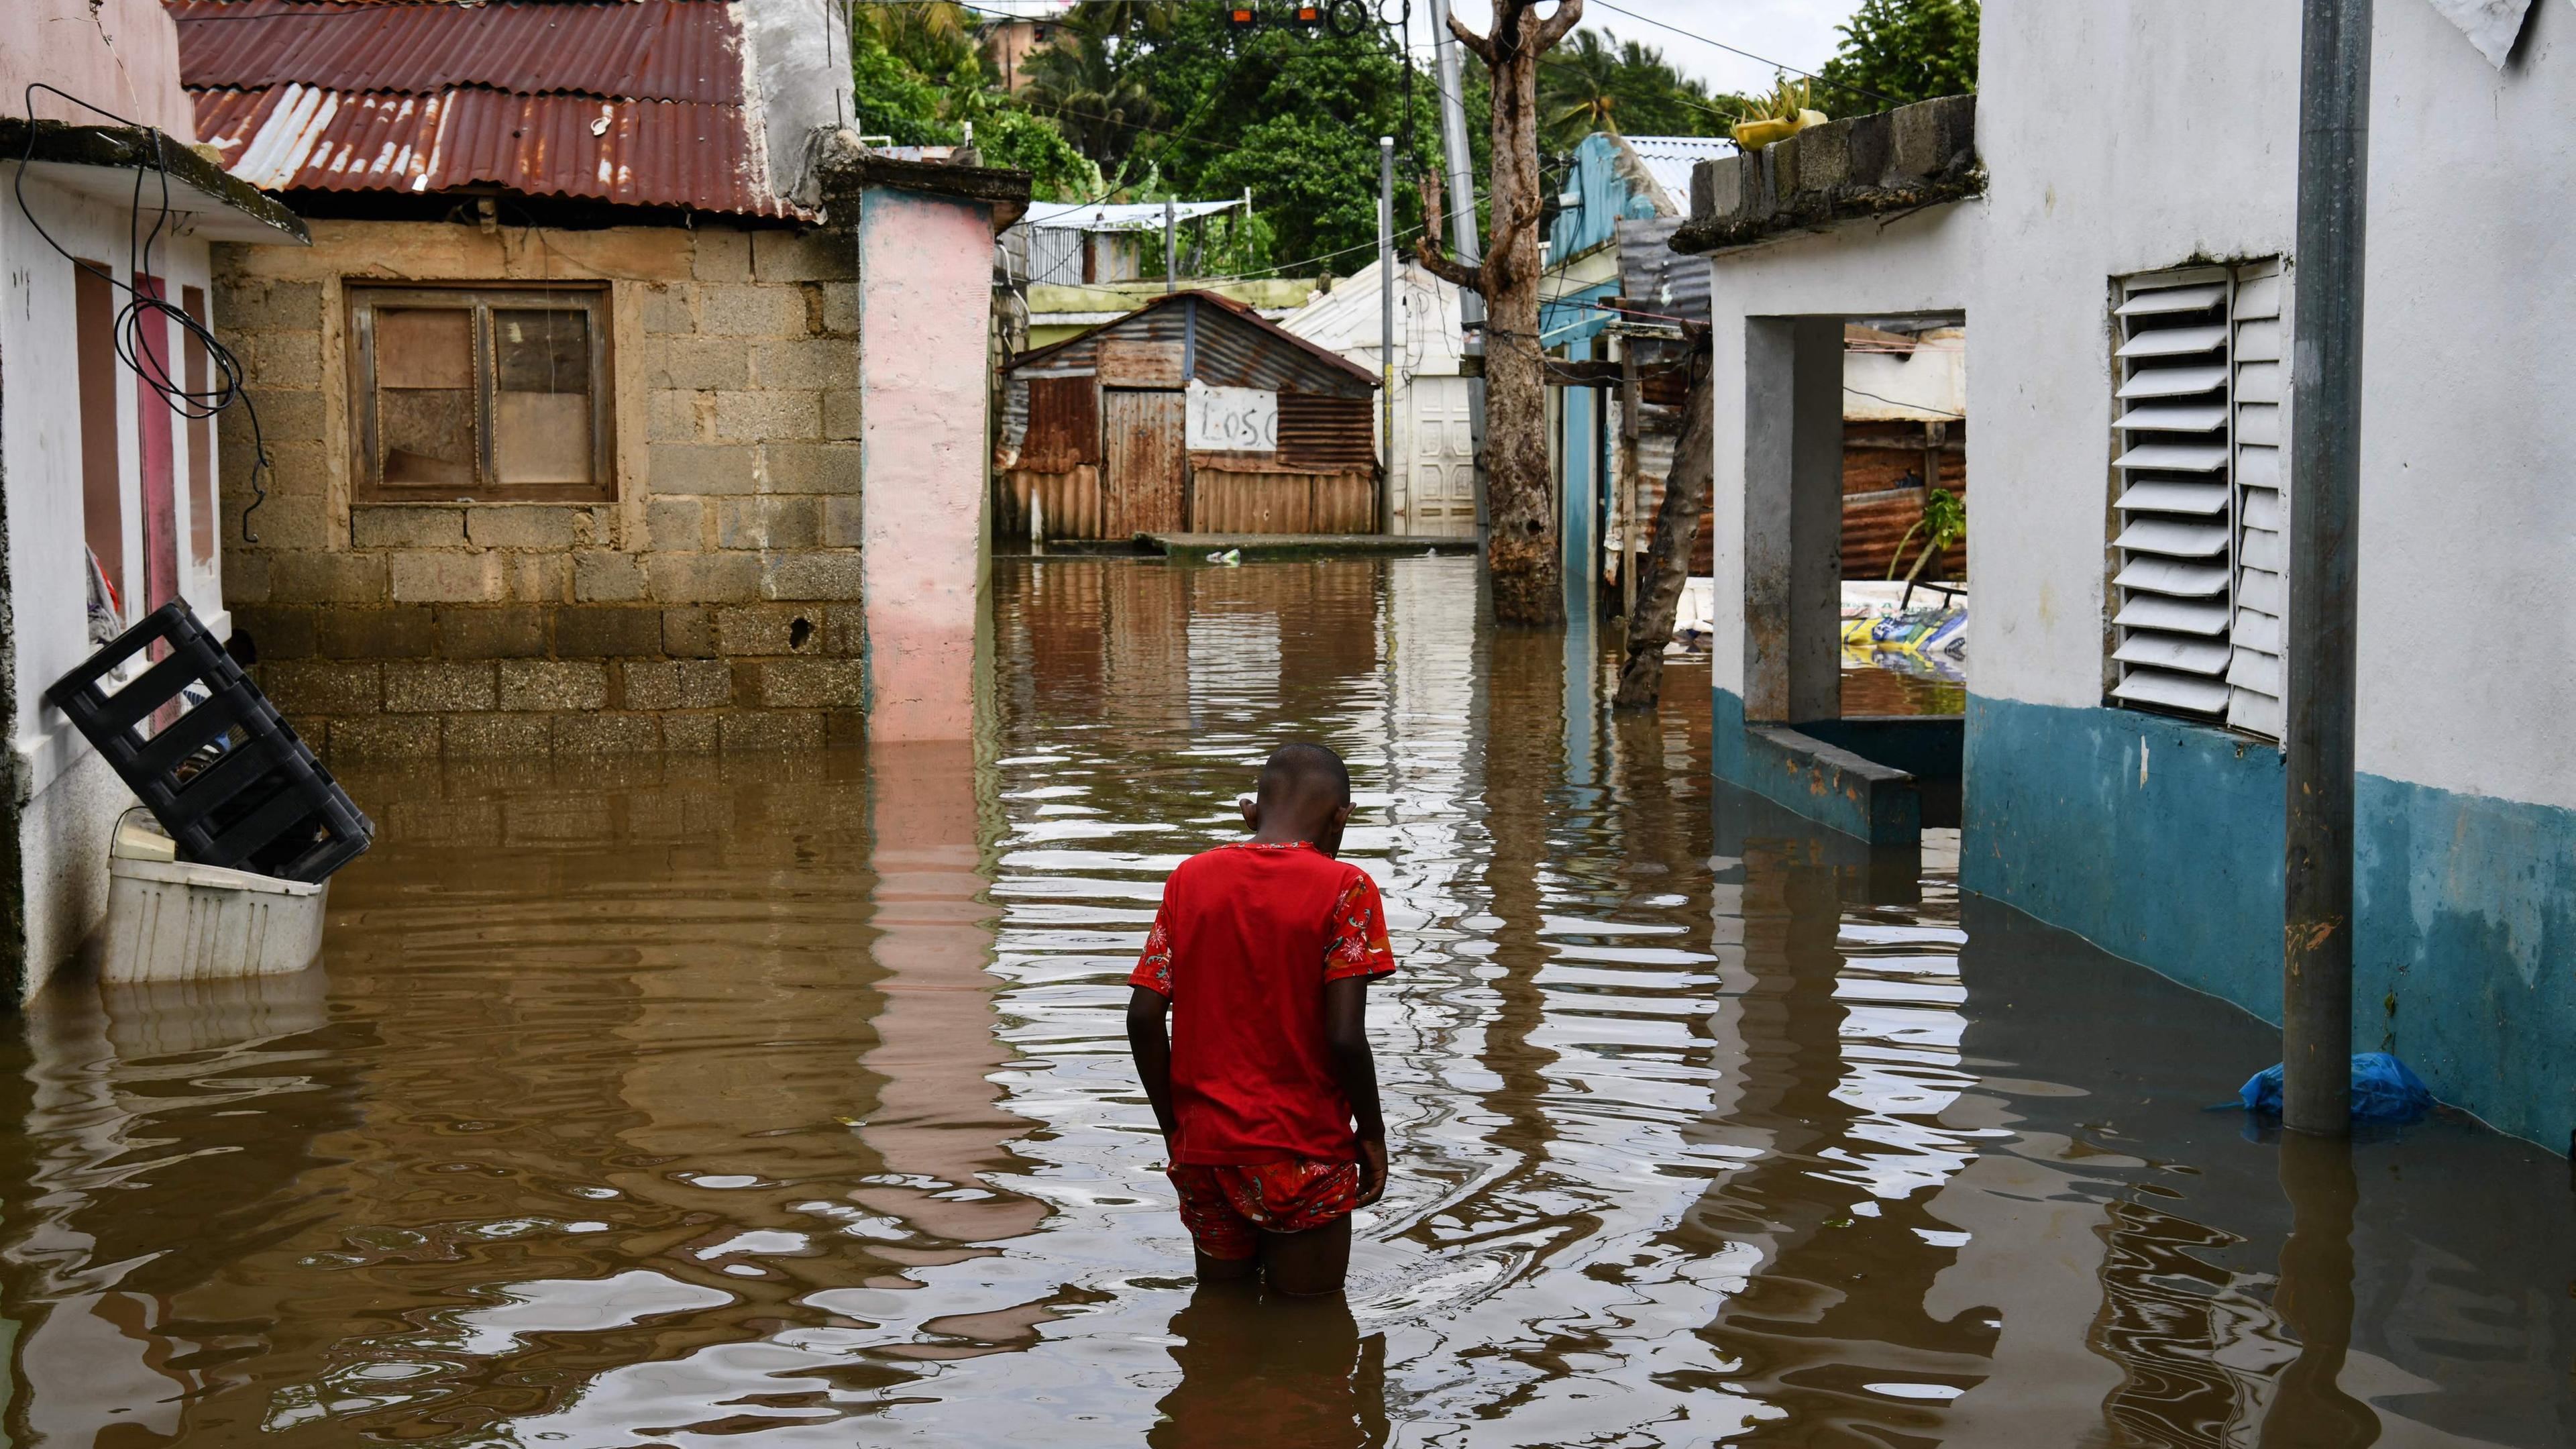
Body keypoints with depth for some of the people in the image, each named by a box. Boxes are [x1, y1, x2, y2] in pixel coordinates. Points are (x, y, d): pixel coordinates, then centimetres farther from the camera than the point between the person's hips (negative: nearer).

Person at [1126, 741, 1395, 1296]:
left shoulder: (1190, 879, 3)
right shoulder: (1344, 889, -9)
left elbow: (1144, 1018, -1)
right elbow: (1344, 1037, -16)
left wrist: (1174, 1126, 10)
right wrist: (1371, 1133, -1)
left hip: (1202, 1146, 4)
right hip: (1302, 1152, -4)